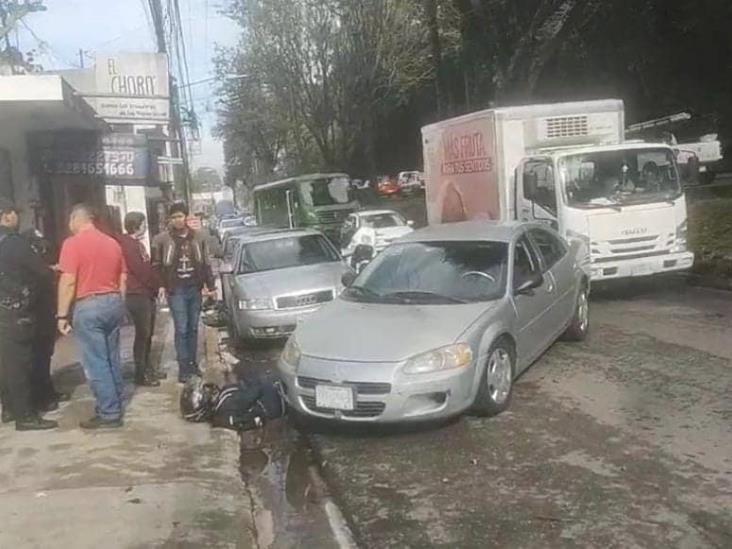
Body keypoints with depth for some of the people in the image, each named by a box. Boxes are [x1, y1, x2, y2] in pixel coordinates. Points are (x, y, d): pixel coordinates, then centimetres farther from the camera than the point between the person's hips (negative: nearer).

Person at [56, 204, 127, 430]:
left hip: (88, 305, -7)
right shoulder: (112, 242, 11)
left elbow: (68, 282, -14)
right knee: (111, 359, 13)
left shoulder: (73, 243, -9)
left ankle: (109, 414, -1)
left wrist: (62, 315, -9)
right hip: (113, 302, 7)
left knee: (95, 363, -2)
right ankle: (113, 405, 21)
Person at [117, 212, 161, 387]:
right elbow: (140, 270, -18)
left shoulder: (138, 244, 18)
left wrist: (156, 286, 9)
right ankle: (141, 374, 0)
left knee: (148, 333, 14)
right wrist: (156, 285, -8)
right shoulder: (128, 244, -13)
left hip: (147, 293, 10)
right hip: (138, 295, -10)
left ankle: (147, 368, 23)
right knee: (142, 334, -6)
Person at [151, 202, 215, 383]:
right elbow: (156, 265, 1)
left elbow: (206, 264, 10)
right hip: (176, 291, -3)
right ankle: (183, 368, 1)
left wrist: (210, 285, 7)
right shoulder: (161, 239, -4)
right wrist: (160, 286, -7)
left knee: (193, 328, 11)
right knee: (181, 329, -5)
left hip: (195, 289, 3)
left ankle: (192, 363, 21)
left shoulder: (198, 238, 5)